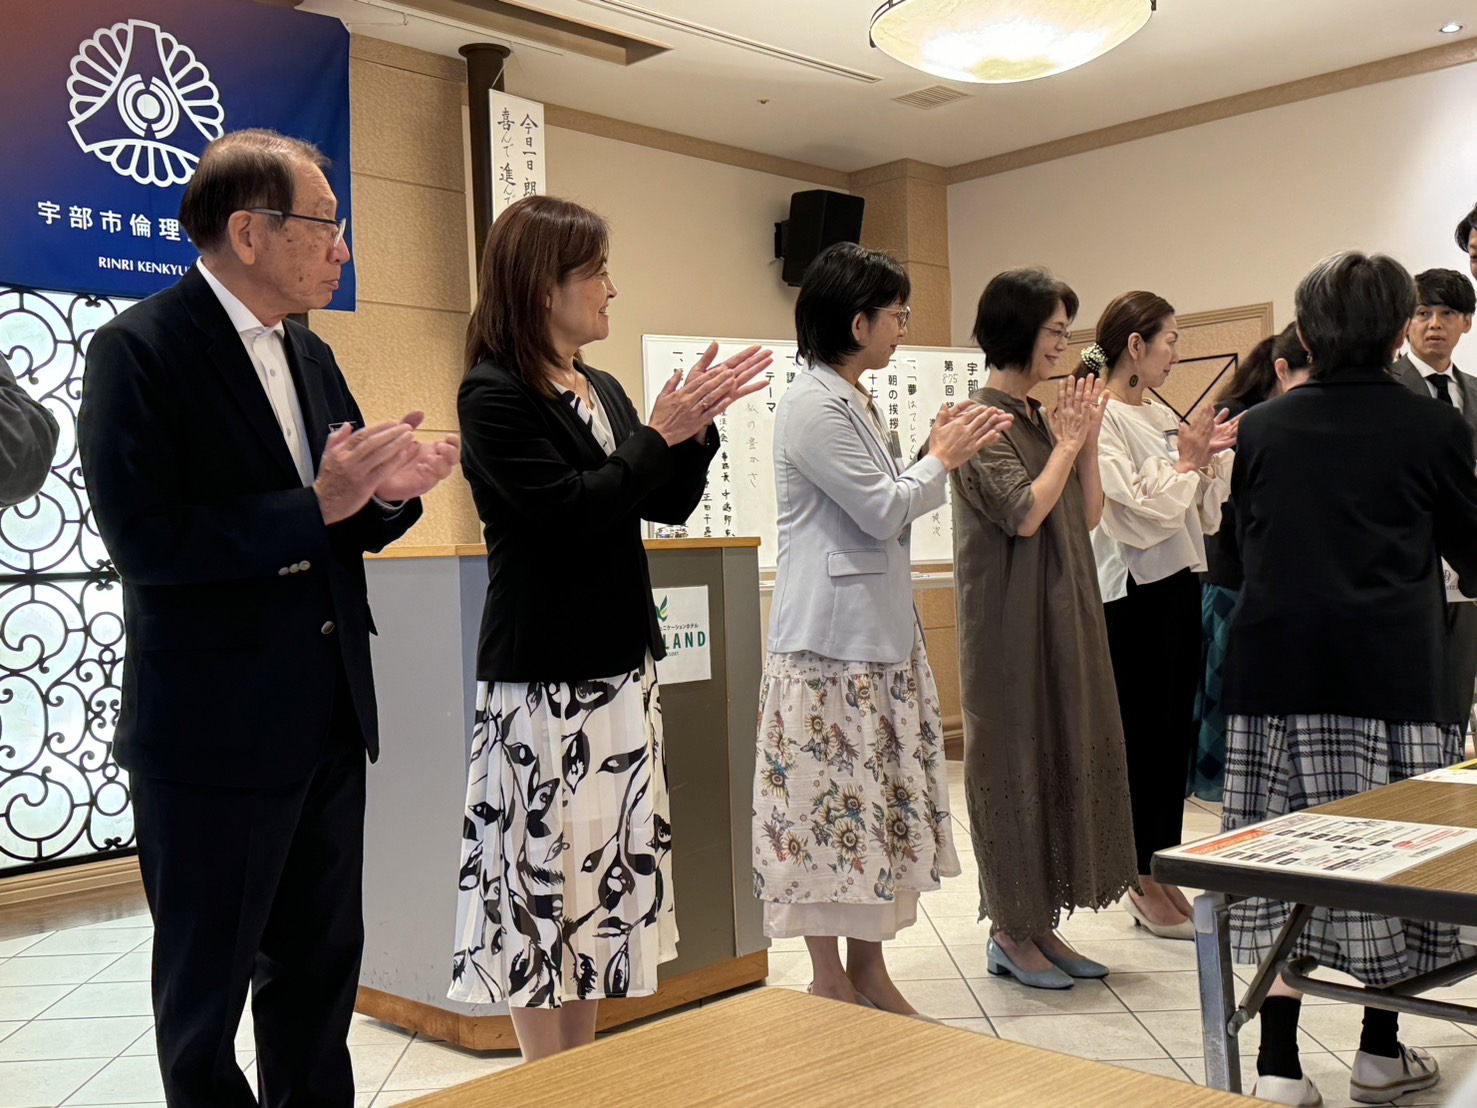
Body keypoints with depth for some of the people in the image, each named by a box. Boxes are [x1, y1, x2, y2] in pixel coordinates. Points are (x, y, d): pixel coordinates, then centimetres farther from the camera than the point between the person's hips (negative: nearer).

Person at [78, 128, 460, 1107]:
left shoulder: (311, 357, 11)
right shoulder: (137, 351, -12)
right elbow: (145, 540, -22)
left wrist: (389, 492, -6)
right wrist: (317, 506, -24)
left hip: (328, 722, 8)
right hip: (214, 732, -7)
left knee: (321, 968, 18)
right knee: (207, 988, 10)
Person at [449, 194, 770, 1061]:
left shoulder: (604, 391, 12)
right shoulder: (494, 396, -10)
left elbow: (670, 507, 13)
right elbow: (567, 511, -19)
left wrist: (696, 429, -2)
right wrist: (661, 436, -14)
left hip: (621, 668, 8)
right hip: (545, 683, -8)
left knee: (600, 883, 12)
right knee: (544, 886, 0)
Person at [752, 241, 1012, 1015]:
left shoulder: (854, 402, 16)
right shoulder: (813, 406, -14)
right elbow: (882, 510, -15)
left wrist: (941, 455, 10)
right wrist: (941, 459, 0)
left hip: (881, 630, 10)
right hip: (830, 638, -10)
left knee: (880, 800, 11)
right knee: (830, 802, -3)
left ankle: (868, 968, 21)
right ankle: (829, 980, 9)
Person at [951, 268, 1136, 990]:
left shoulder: (1039, 418, 13)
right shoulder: (984, 421, -11)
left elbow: (1088, 516, 13)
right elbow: (1025, 513, -20)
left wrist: (1088, 440, 2)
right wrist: (1067, 443, -9)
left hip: (1066, 613, 9)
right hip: (1011, 620, -8)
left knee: (1065, 755, 10)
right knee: (1015, 760, -1)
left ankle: (1042, 923, 21)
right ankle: (1011, 934, 11)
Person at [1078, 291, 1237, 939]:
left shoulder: (1161, 416, 13)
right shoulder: (1101, 418, -12)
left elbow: (1203, 515, 16)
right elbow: (1138, 515, -19)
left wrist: (1211, 457, 2)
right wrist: (1186, 461, -8)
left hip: (1179, 585, 8)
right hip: (1134, 593, -8)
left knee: (1174, 733, 12)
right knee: (1142, 735, 1)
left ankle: (1160, 876, 23)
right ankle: (1144, 886, 13)